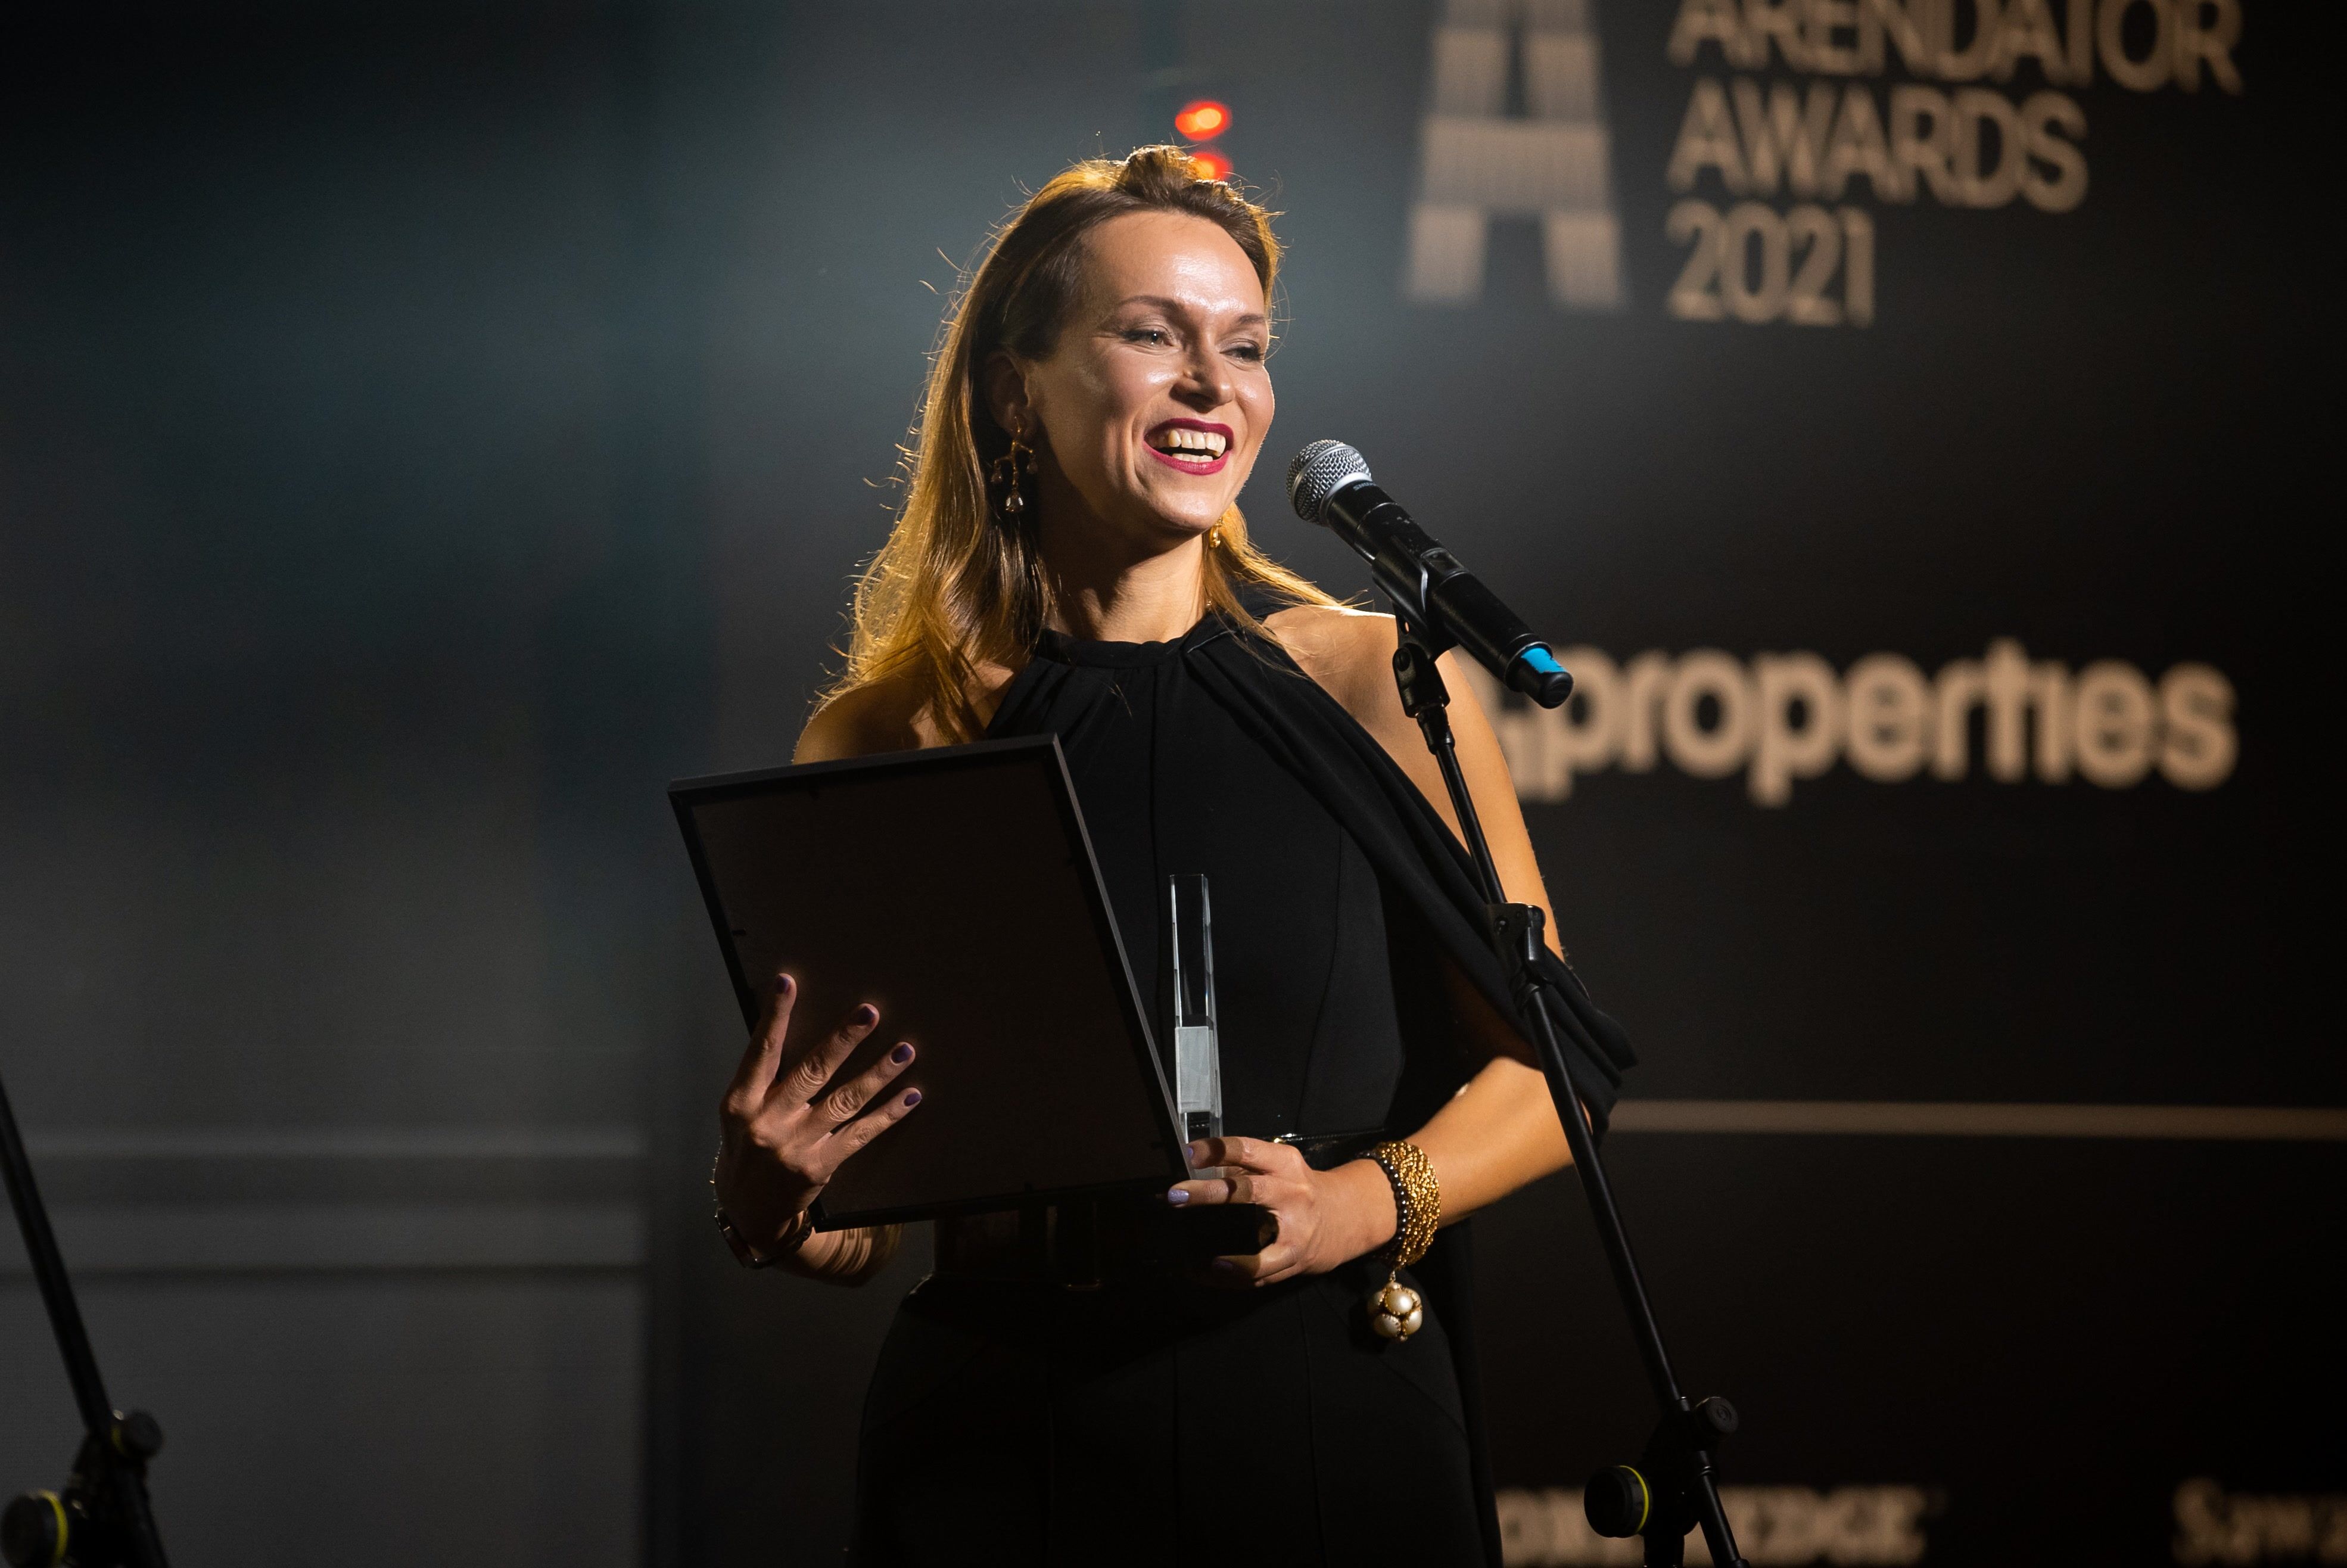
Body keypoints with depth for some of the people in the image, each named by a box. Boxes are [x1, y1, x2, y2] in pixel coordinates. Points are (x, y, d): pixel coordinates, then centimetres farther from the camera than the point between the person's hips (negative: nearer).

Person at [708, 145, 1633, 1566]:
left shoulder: (1379, 687, -1)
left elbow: (1545, 1074, 2)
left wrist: (1353, 1206, -15)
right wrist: (765, 1206, -14)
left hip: (1335, 1437, -1)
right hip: (996, 1444, 1)